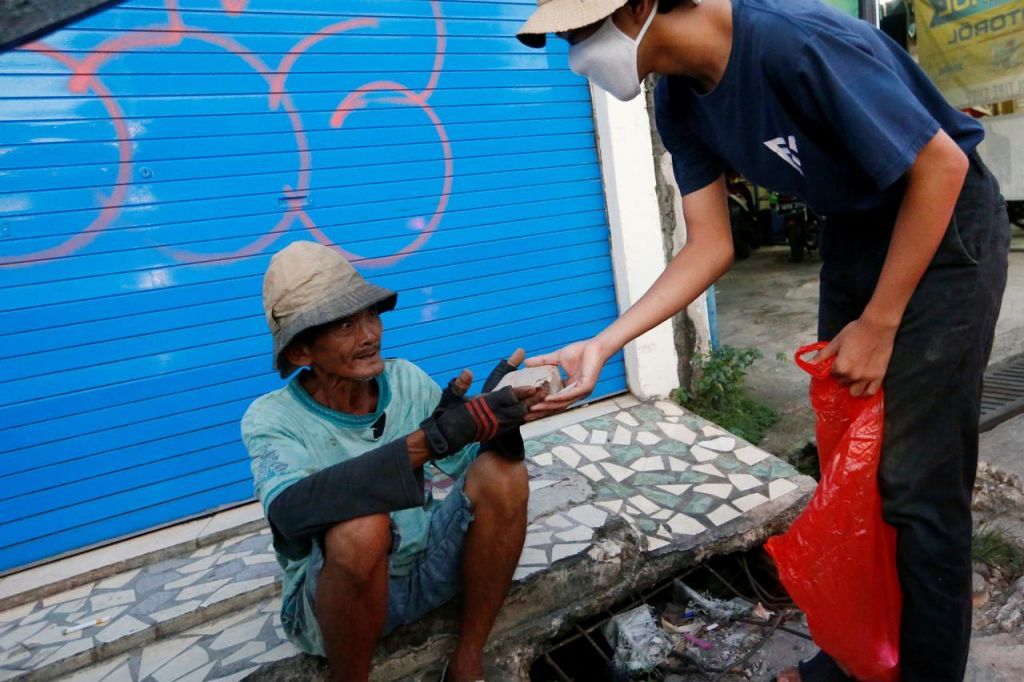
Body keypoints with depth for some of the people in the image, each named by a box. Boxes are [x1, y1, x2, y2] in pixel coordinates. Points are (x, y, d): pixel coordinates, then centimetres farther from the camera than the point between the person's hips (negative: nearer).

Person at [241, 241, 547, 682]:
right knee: (360, 528, -37)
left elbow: (470, 463, -5)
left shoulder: (405, 379, -6)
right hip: (334, 596, -4)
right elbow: (290, 511, -37)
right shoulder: (273, 418, -16)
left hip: (426, 568, 4)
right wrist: (431, 439, -46)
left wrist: (493, 420, -29)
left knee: (504, 471, -20)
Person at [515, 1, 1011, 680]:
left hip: (944, 223, -7)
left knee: (917, 482, -5)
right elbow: (709, 247, -6)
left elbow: (942, 165, -22)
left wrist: (878, 324, -17)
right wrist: (603, 344, -14)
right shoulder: (679, 102, -7)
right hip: (856, 230, 7)